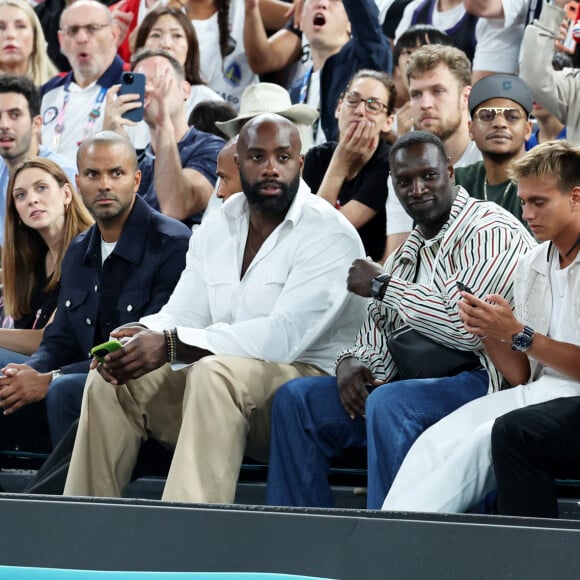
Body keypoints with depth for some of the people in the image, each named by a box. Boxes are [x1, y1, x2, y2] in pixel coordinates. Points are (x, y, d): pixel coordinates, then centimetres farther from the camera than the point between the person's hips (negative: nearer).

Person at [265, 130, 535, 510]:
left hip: (480, 380, -9)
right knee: (296, 399, 1)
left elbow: (466, 326, -21)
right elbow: (380, 321, 22)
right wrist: (353, 362, -3)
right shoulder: (411, 249, 19)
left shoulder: (491, 231, -10)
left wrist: (381, 285, -10)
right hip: (416, 383, 9)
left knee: (388, 404, -36)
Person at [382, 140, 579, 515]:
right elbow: (521, 375, 16)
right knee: (438, 440, -22)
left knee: (483, 441, -32)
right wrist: (489, 332, -2)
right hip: (536, 392, 7)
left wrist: (518, 334, -12)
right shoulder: (531, 265, 20)